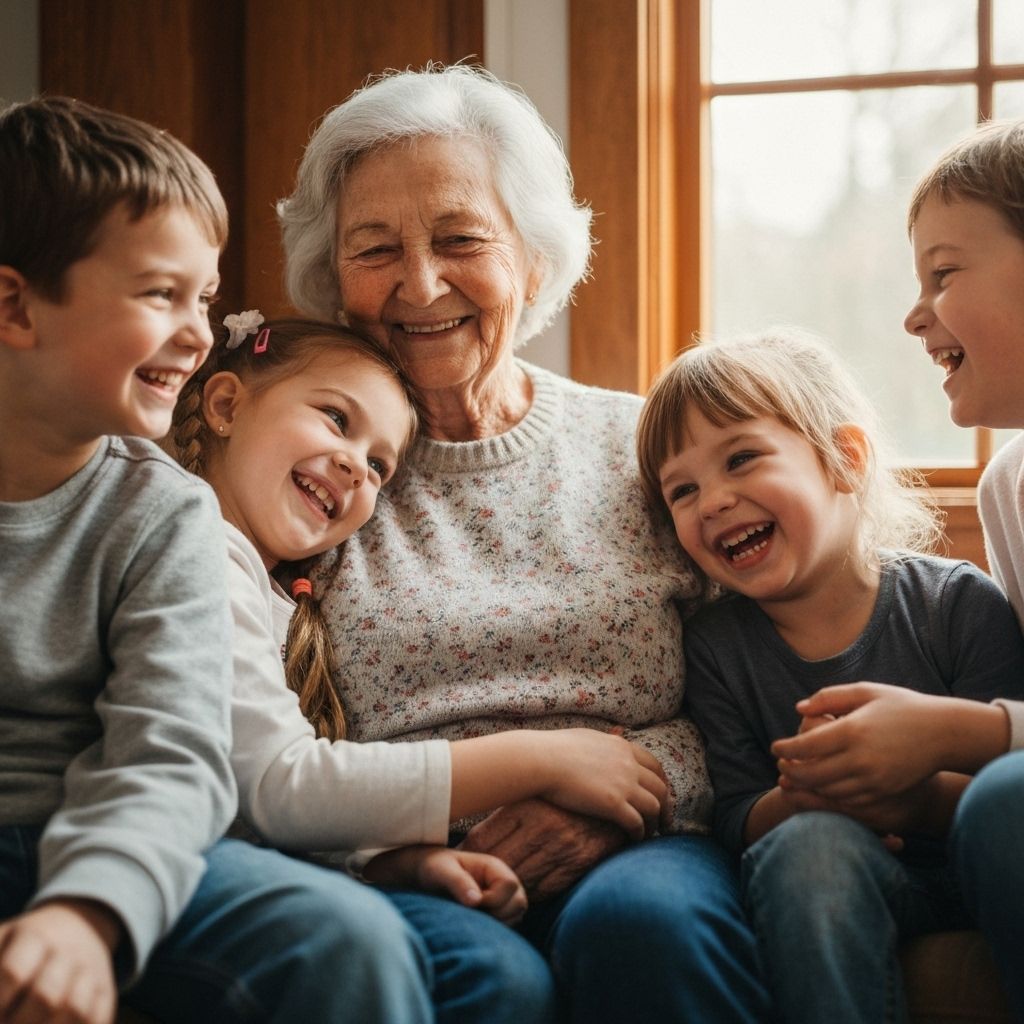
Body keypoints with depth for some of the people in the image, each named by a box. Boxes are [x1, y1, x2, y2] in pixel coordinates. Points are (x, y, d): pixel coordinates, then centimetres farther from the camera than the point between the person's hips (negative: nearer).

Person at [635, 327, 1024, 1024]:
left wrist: (929, 798, -30)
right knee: (808, 840, -34)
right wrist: (798, 799, -24)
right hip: (826, 887, 1)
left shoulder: (960, 604, -5)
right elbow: (735, 820, 0)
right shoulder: (715, 645, 3)